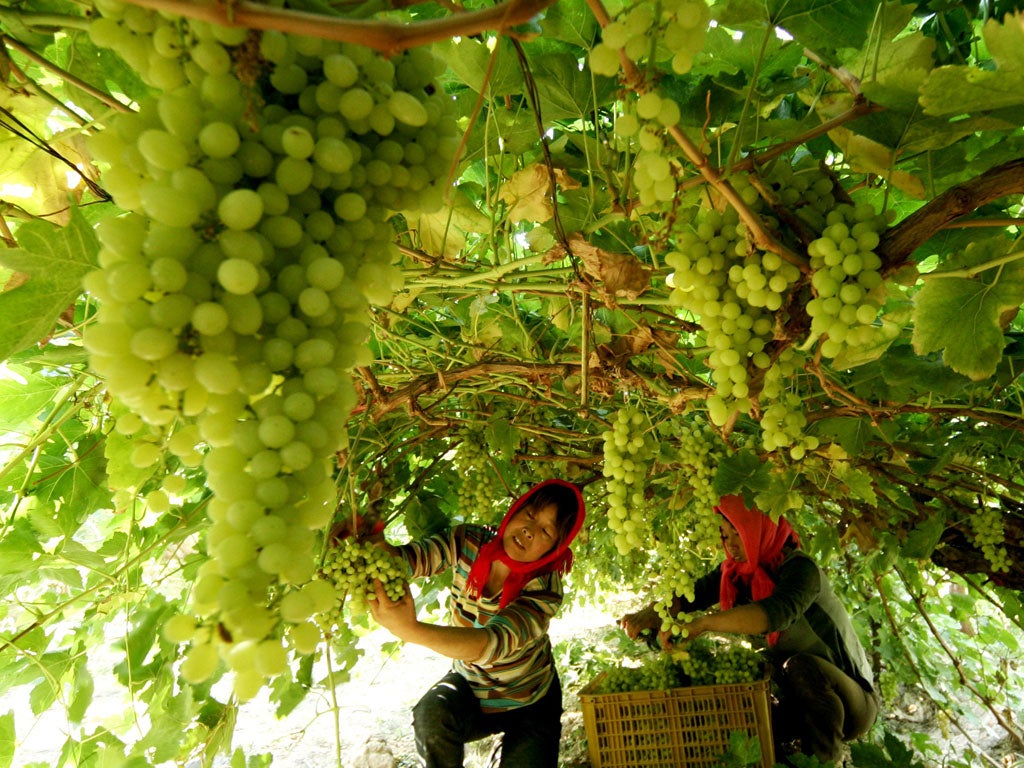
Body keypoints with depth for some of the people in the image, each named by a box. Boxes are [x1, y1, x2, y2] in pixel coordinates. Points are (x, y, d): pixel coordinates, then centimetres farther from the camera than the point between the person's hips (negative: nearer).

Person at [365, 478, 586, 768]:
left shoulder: (544, 590, -29)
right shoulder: (468, 542, -18)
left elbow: (493, 644, -44)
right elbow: (406, 558, -30)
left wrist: (411, 630, -59)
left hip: (529, 704, -1)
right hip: (469, 682, 1)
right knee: (430, 716, -28)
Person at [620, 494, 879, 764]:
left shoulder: (799, 567, -25)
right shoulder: (737, 571, -3)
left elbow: (776, 612, -45)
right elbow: (694, 592, -10)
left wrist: (702, 624, -51)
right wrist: (652, 613, -30)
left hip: (853, 700, -6)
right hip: (799, 698, 7)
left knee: (802, 666, -34)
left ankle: (826, 758, -14)